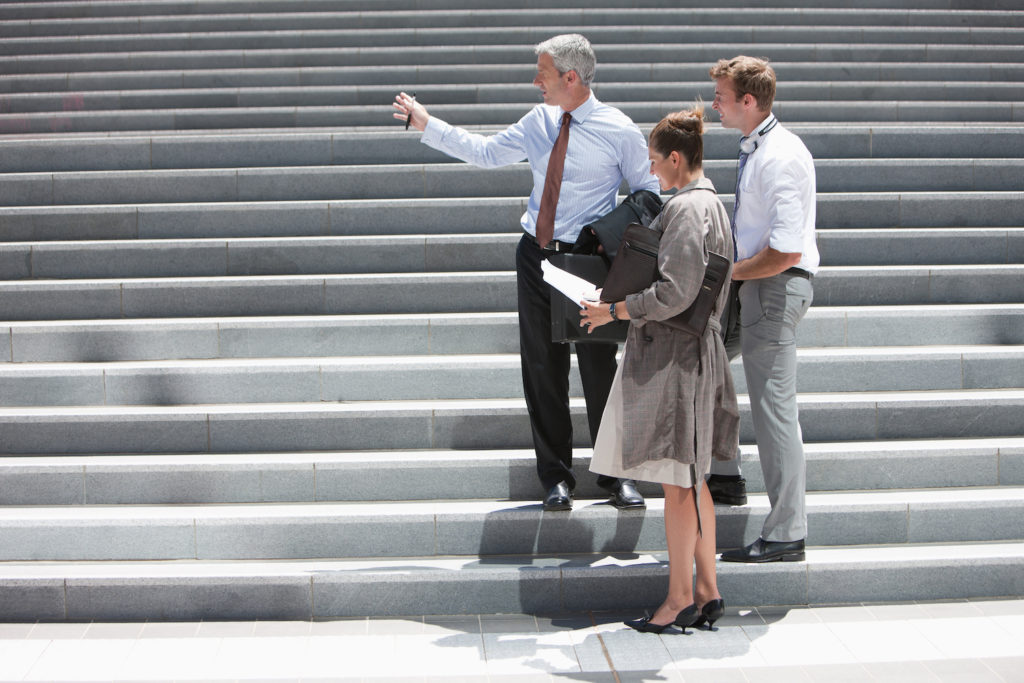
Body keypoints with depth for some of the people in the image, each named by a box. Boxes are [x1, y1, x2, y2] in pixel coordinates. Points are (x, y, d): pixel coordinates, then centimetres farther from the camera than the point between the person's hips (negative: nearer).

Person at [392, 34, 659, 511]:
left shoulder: (620, 131, -7)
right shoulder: (539, 121, 6)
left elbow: (648, 195, 0)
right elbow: (486, 153, 15)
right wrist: (426, 124, 12)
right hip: (537, 256, 4)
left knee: (599, 367, 2)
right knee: (542, 368, 7)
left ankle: (616, 475, 18)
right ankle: (556, 475, 20)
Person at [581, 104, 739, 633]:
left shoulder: (687, 207, -17)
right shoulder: (710, 203, 14)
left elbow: (674, 294, -24)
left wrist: (612, 311, -14)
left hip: (673, 353, -10)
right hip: (693, 348, 10)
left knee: (677, 481, -2)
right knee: (691, 479, 14)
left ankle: (681, 598, 7)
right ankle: (706, 591, 21)